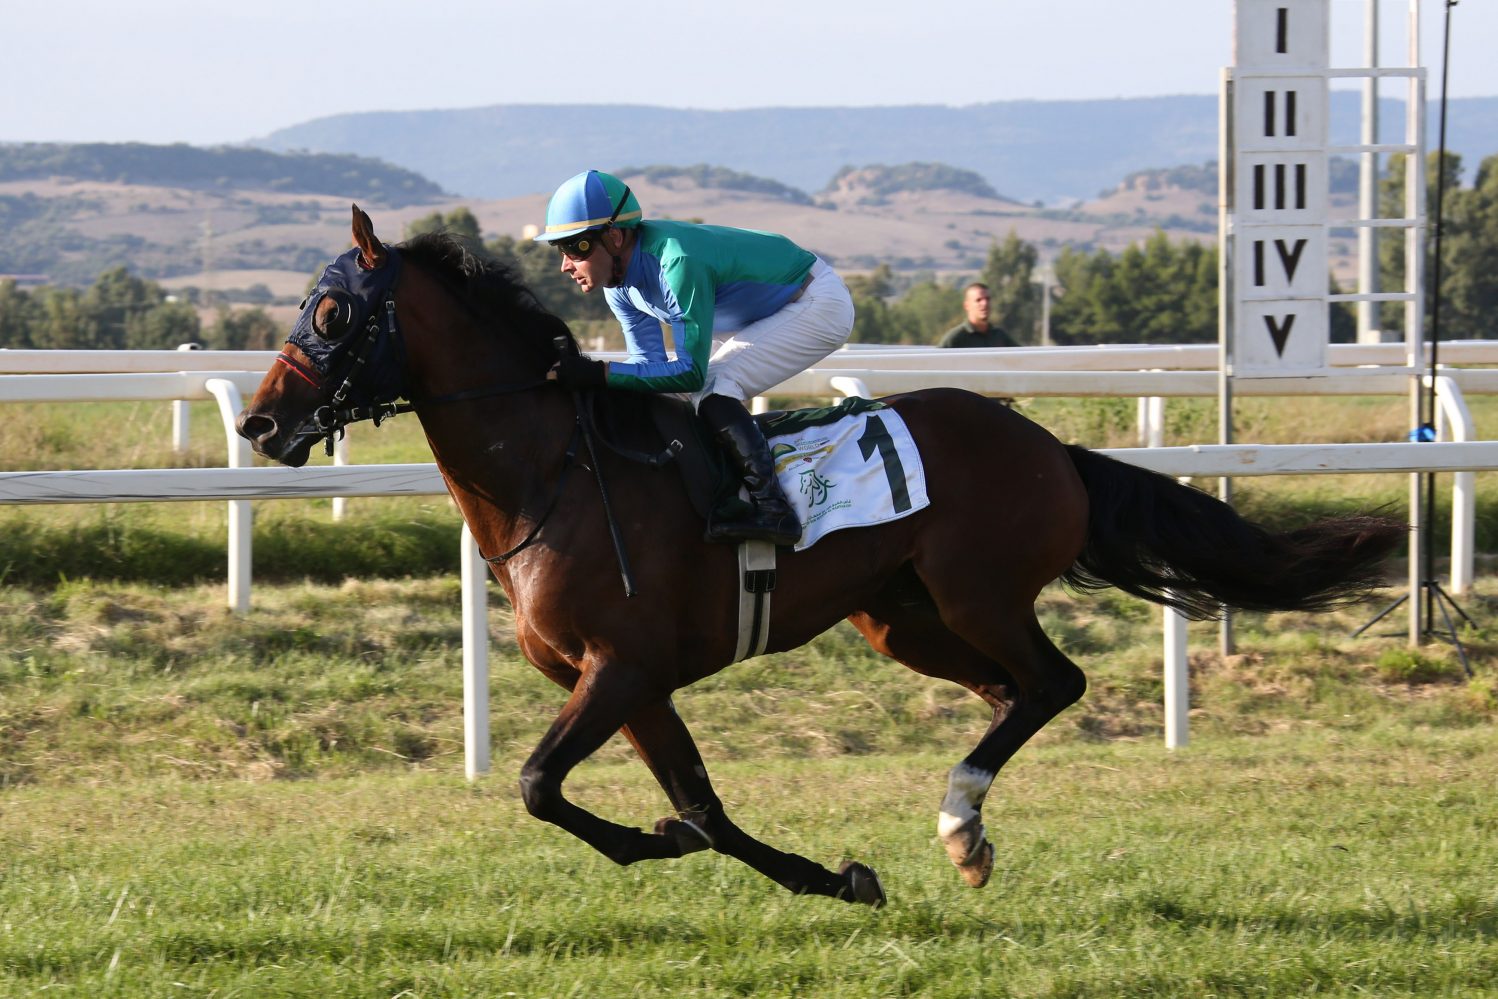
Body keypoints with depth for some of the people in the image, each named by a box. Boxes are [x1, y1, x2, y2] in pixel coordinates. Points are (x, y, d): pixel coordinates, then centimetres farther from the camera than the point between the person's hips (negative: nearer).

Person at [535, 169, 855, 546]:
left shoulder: (677, 261, -35)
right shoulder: (619, 279, -7)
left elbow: (690, 372, -33)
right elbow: (650, 362, 0)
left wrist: (597, 373, -37)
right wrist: (573, 372, -15)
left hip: (820, 305, -10)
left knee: (712, 391, -25)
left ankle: (773, 510, -24)